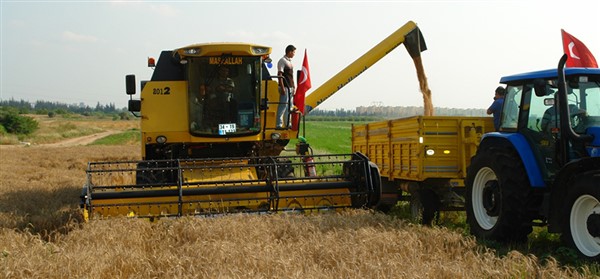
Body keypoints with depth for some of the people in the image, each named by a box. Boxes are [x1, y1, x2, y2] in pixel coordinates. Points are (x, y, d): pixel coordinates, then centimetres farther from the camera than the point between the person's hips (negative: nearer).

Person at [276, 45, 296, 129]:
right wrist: (282, 88, -21)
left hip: (290, 88, 9)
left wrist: (293, 87, 19)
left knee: (288, 106, 12)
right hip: (285, 88, -9)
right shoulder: (282, 61, -10)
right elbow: (280, 75, -16)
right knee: (282, 106, -9)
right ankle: (279, 124, -8)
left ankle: (287, 124, 18)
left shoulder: (290, 62, 17)